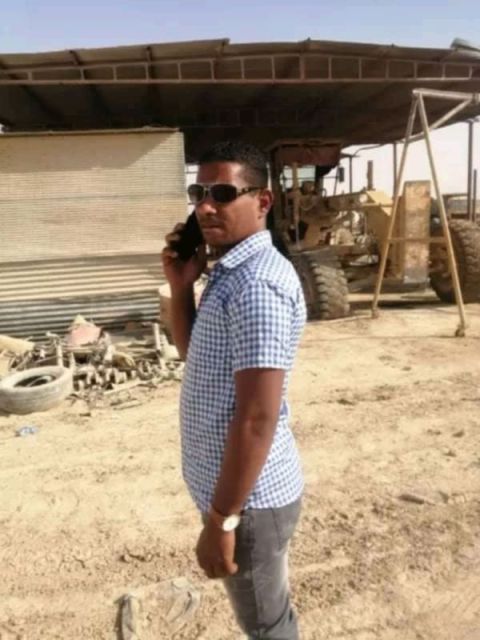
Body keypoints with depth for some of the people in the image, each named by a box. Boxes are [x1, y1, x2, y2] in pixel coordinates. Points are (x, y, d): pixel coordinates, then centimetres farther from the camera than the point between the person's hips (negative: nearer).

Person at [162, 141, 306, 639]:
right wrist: (181, 287, -1)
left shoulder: (256, 284, -25)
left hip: (248, 496, -9)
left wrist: (221, 520, -20)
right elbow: (192, 352, 15)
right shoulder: (230, 270, 6)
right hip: (234, 483, 9)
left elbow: (257, 418, -27)